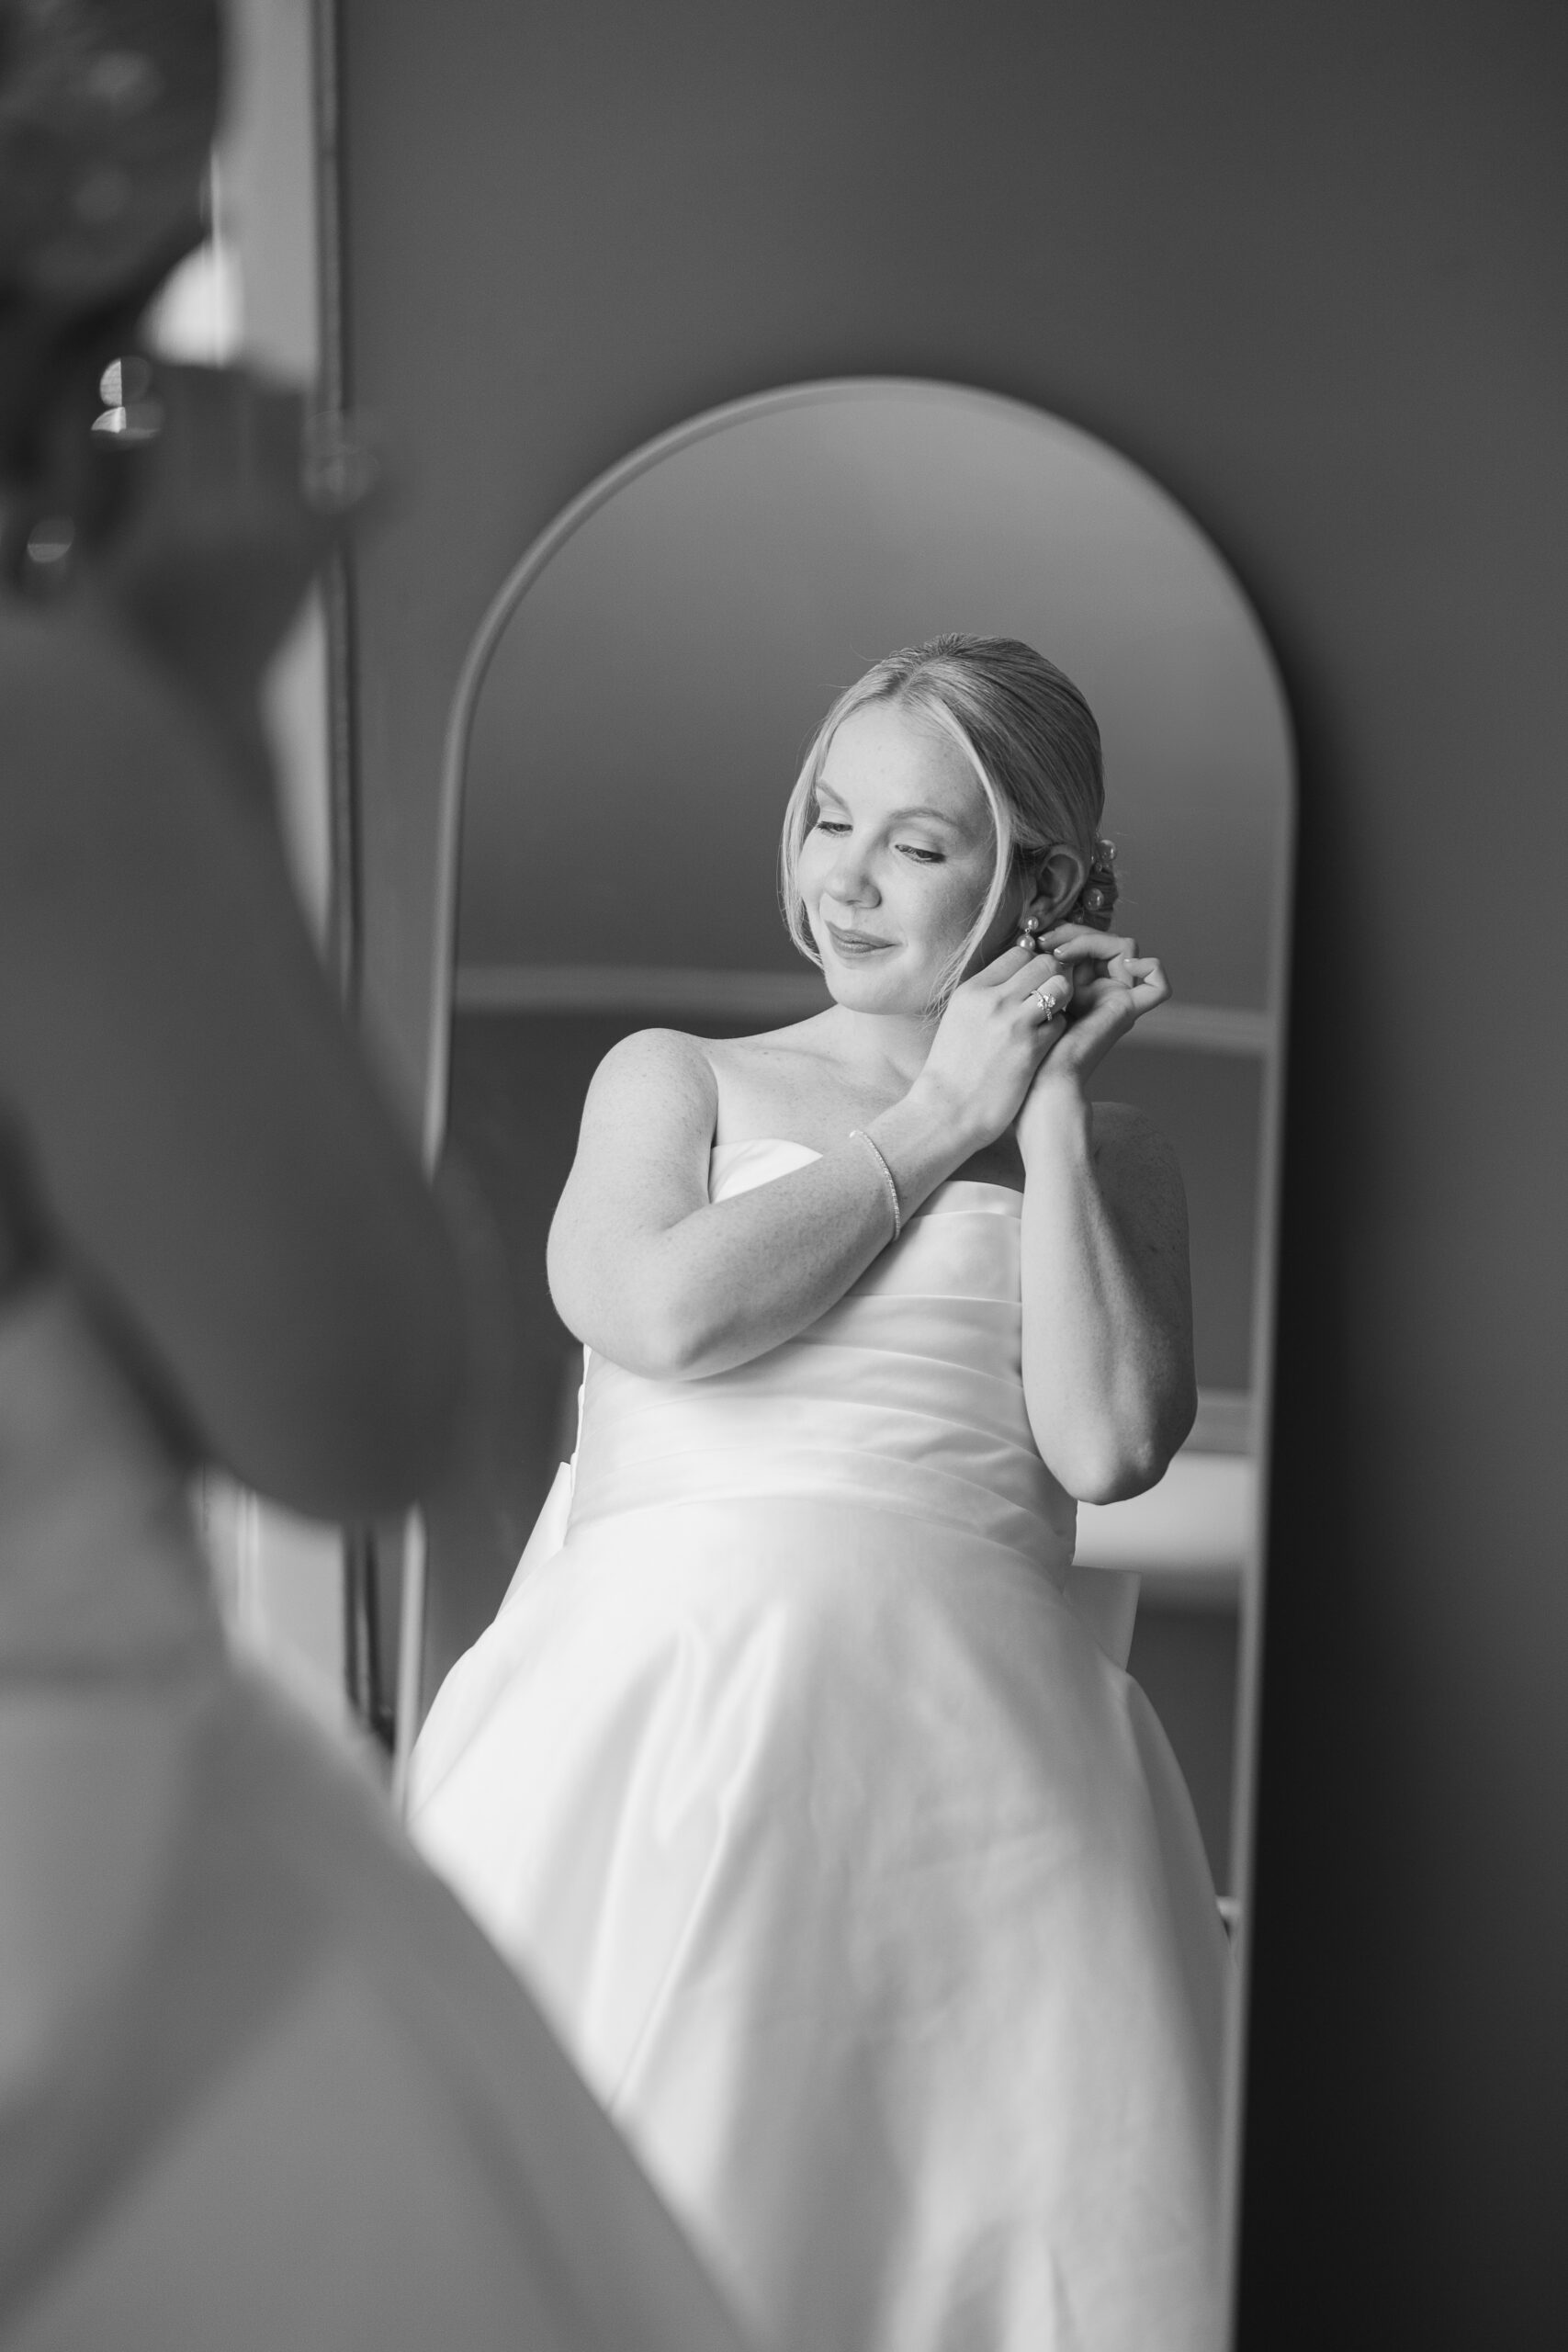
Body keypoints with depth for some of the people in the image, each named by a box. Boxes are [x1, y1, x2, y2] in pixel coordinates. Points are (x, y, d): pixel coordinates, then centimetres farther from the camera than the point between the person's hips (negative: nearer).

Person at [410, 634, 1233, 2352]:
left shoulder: (1113, 1158, 17)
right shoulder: (676, 1077, 18)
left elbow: (1109, 1445, -1)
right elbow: (656, 1311, -4)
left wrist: (1048, 1116, 5)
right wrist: (931, 1124, 5)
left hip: (976, 1721, 0)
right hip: (664, 1694, 0)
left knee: (984, 2205, -12)